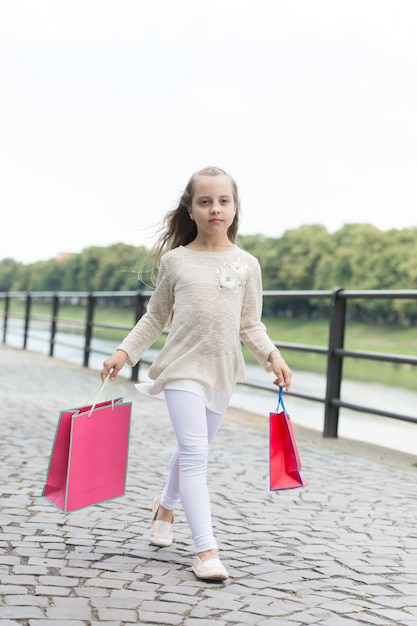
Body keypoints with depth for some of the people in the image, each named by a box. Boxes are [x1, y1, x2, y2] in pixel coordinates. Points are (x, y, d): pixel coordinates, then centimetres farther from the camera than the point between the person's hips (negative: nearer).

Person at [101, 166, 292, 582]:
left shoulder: (247, 264, 4)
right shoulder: (174, 261, 0)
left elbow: (250, 325, 6)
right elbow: (156, 317, 8)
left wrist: (272, 356, -9)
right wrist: (125, 352, 1)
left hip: (222, 371, 3)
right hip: (183, 366, -3)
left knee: (194, 450, 17)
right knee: (194, 453, -14)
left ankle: (165, 506, 45)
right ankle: (206, 550, -14)